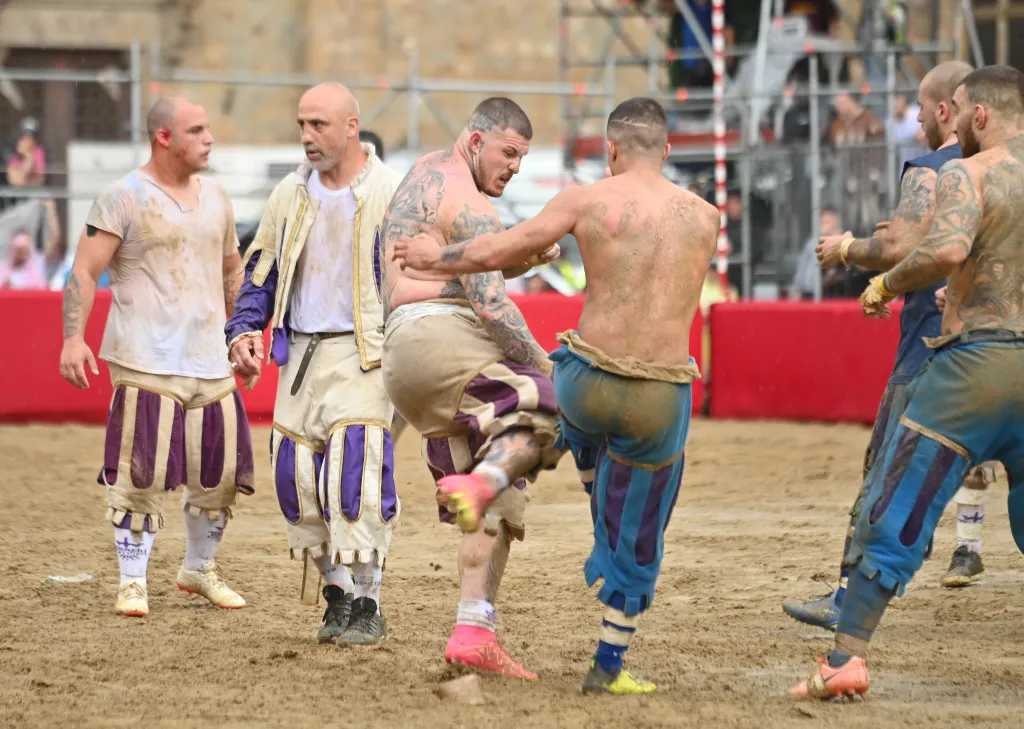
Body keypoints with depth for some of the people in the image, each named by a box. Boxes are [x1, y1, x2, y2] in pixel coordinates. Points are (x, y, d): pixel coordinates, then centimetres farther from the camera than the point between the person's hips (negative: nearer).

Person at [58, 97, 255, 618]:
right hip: (145, 361, -6)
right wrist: (73, 338, -19)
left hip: (209, 360, 6)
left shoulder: (215, 198, 14)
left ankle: (199, 569, 27)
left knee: (220, 471, 7)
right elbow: (84, 270, -9)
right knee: (142, 473, -7)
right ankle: (132, 581, 3)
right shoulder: (124, 197, -5)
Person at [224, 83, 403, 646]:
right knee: (298, 477, 1)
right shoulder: (290, 194, 10)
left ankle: (367, 604, -5)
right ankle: (337, 597, 15)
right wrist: (244, 329, 2)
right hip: (300, 353, 5)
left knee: (355, 475, -16)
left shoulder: (390, 194, -5)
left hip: (362, 352, -5)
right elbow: (260, 270, 17)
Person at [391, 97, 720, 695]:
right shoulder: (705, 219, 4)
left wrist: (437, 258, 20)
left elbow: (497, 252, 1)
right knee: (637, 538, 18)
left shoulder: (588, 201, -4)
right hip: (664, 396, 2)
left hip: (589, 379, -2)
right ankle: (609, 666, 23)